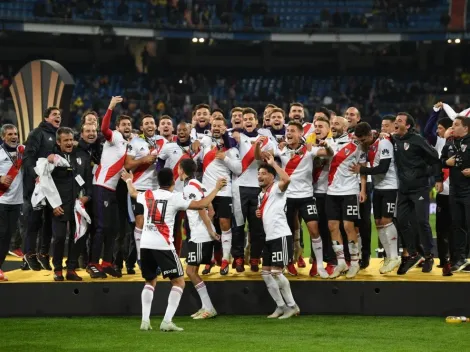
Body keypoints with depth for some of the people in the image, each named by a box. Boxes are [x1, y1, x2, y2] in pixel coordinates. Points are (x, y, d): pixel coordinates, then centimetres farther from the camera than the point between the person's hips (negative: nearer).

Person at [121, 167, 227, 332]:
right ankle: (167, 321, -8)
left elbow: (132, 193, 34)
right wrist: (217, 188, 7)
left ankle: (145, 321, 10)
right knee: (179, 282, 5)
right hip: (163, 246, -5)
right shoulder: (175, 197, -2)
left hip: (145, 245, 5)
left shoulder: (148, 195, 12)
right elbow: (201, 205, -5)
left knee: (150, 282, 22)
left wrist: (128, 180, 56)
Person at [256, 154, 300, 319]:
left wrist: (273, 163, -22)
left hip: (281, 236, -9)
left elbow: (286, 179, -30)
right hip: (269, 237, 9)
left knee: (276, 272, -12)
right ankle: (281, 306, 16)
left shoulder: (276, 189, -7)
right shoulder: (261, 195, 19)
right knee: (265, 273, 8)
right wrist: (258, 214, 12)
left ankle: (292, 306, -2)